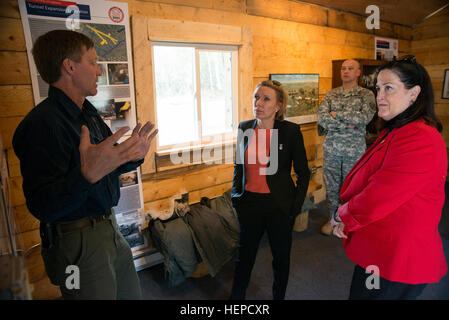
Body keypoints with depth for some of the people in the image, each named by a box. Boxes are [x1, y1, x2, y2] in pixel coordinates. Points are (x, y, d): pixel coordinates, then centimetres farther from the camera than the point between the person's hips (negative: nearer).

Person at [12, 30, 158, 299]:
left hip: (109, 228, 9)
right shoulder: (42, 124, -21)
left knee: (132, 294, 20)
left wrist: (133, 157, -5)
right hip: (77, 241, -8)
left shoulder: (89, 113, 9)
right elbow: (42, 206, -26)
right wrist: (87, 175, -43)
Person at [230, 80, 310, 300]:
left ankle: (279, 296, 42)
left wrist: (295, 207, -6)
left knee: (281, 256, 17)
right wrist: (236, 195, 8)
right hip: (249, 203, 3)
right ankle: (236, 296, 39)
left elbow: (303, 173, -4)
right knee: (244, 255, 17)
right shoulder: (244, 128, -1)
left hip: (279, 206, -2)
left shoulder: (291, 131, -11)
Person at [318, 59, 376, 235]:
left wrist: (336, 114, -14)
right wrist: (348, 124, -16)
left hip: (354, 149, -2)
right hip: (331, 147, 2)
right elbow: (321, 118, -8)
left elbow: (365, 117, -18)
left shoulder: (366, 94, -1)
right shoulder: (331, 94, 6)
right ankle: (332, 218, 29)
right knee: (331, 185, 11)